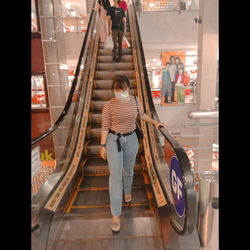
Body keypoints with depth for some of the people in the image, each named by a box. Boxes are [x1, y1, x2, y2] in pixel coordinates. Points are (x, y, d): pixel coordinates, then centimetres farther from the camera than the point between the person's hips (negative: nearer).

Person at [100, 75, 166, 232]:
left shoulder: (136, 101, -5)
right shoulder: (109, 105, -13)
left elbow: (142, 115, 15)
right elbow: (105, 127, -7)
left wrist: (155, 122, 10)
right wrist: (103, 146, -6)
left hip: (131, 139, 3)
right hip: (114, 140, -2)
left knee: (128, 170, 20)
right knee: (115, 175, -4)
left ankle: (127, 191, 52)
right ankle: (116, 215, 8)